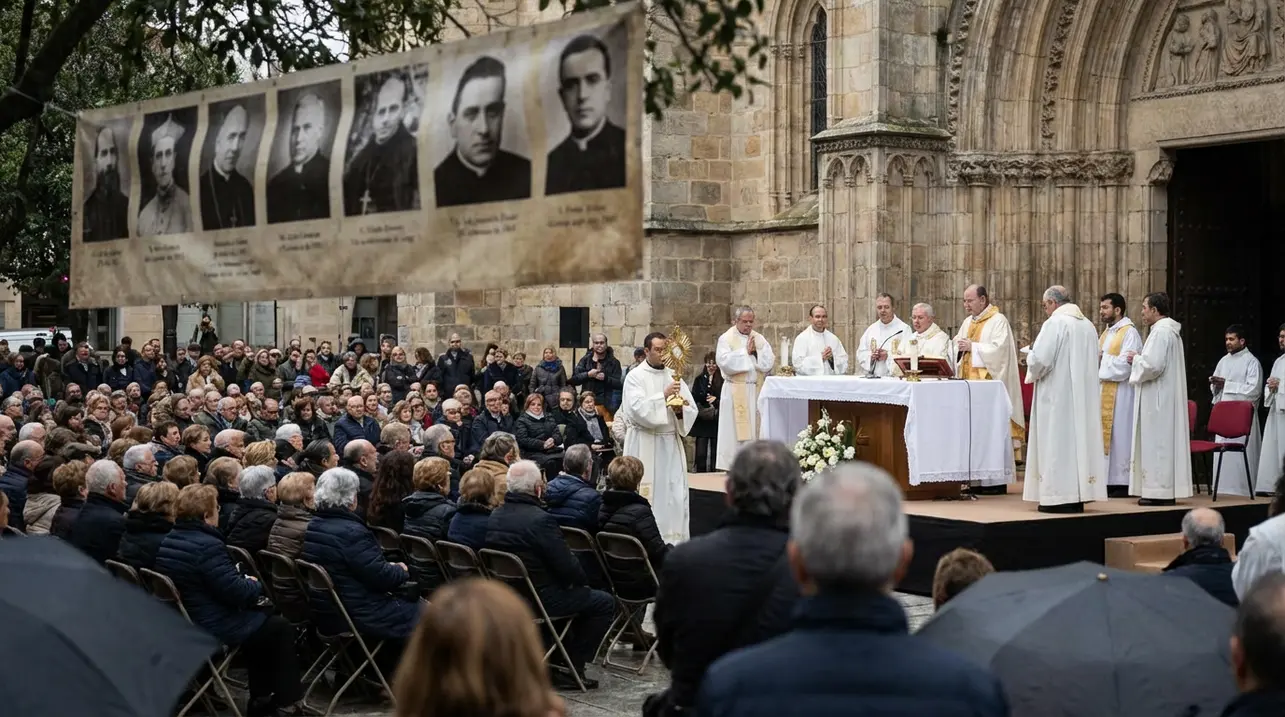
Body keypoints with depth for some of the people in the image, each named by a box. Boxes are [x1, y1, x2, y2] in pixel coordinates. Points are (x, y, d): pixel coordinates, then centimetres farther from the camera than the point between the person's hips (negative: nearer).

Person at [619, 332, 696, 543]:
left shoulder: (674, 376, 10)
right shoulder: (635, 377, -2)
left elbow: (691, 410, 7)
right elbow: (637, 408, -16)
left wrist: (680, 410, -14)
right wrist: (664, 396, -21)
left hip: (671, 442, 4)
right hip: (644, 443, -4)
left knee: (675, 492, 0)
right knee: (645, 494, -3)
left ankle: (675, 538, 3)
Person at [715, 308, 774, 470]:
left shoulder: (759, 339, 12)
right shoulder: (726, 339, -1)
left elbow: (769, 361, 4)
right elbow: (724, 361, -16)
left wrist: (756, 351, -11)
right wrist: (745, 351, -12)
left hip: (757, 389, 4)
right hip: (736, 392, -4)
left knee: (755, 427, 4)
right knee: (735, 430, -4)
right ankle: (731, 463, 0)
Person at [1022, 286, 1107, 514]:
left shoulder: (1055, 323, -13)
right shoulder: (1088, 324, 10)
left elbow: (1040, 360, -18)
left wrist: (1030, 356, 5)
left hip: (1058, 395, -7)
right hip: (1083, 394, 8)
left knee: (1057, 442, -4)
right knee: (1079, 436, 9)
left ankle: (1060, 497, -5)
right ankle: (1079, 496, 10)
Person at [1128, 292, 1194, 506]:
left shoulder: (1160, 331, -16)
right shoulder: (1170, 330, 16)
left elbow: (1152, 365, -24)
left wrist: (1136, 359, -7)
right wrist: (1140, 358, 12)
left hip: (1158, 399, -10)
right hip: (1166, 397, 10)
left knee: (1157, 442, -7)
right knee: (1165, 442, 10)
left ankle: (1160, 492, -5)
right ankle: (1167, 490, 13)